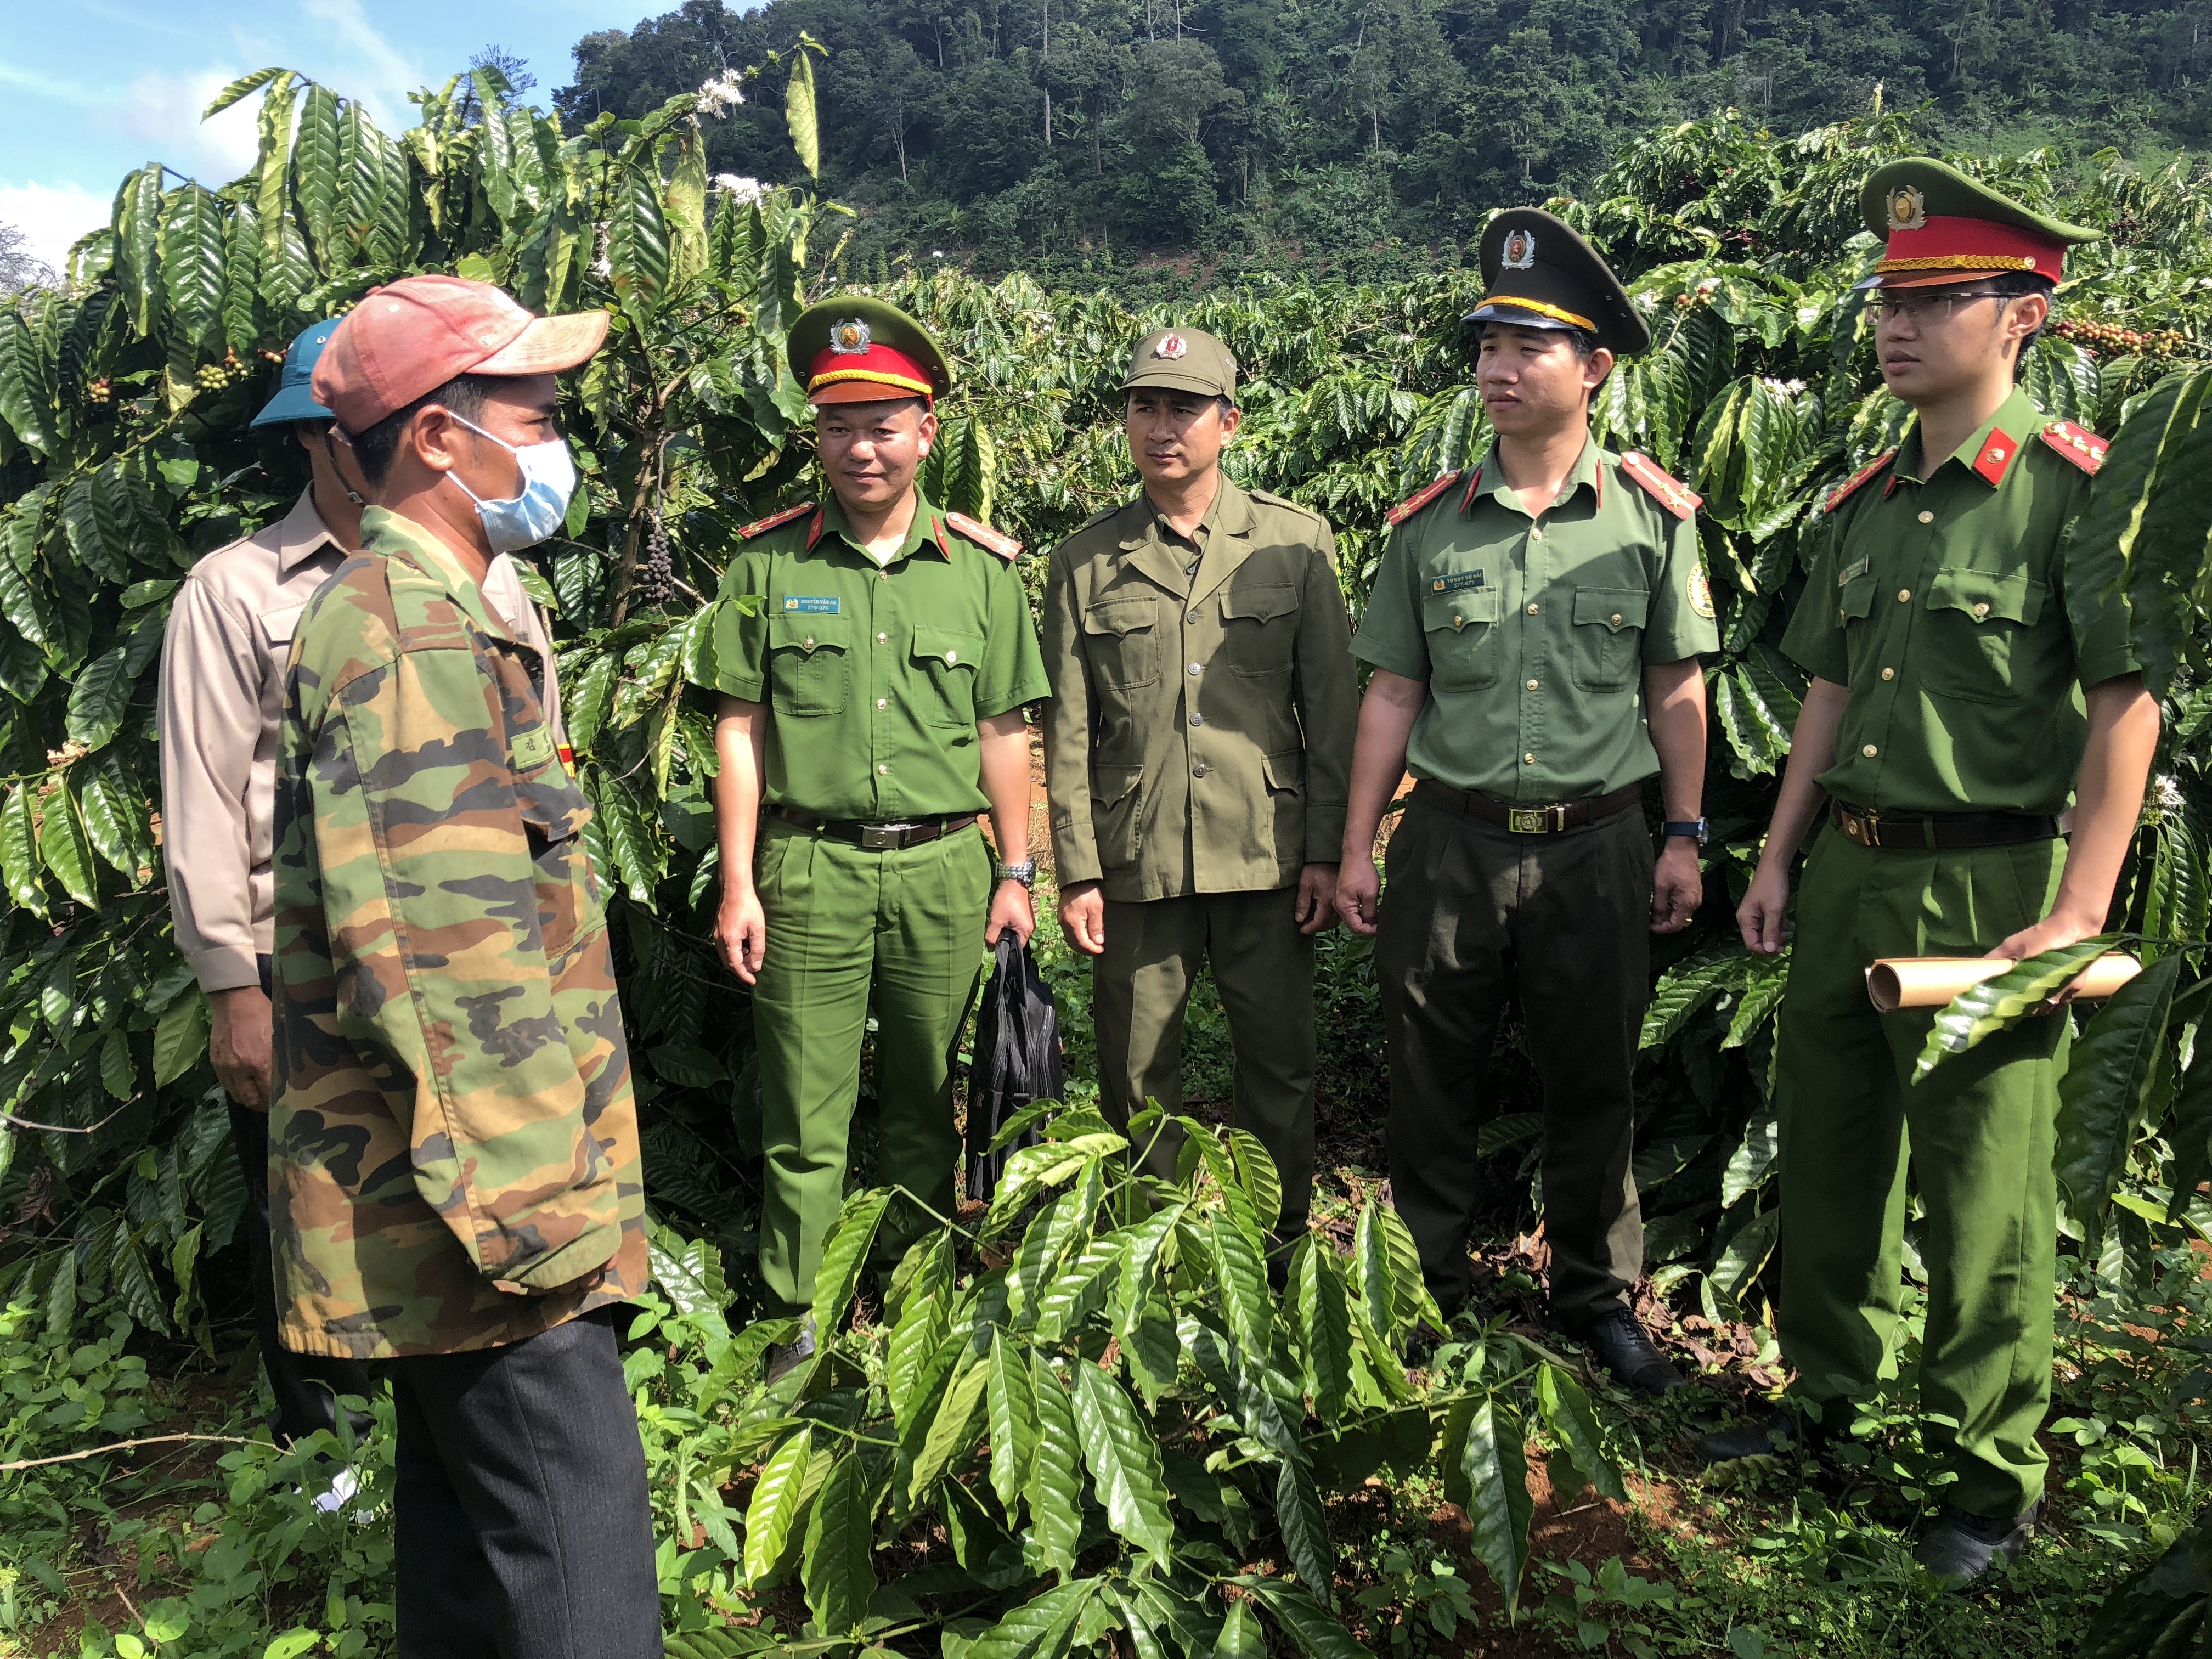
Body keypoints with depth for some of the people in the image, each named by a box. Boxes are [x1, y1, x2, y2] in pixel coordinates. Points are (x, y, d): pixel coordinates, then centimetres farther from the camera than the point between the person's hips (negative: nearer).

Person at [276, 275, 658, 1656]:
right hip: (477, 1191, -11)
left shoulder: (427, 613, 17)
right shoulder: (411, 636, -17)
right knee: (574, 1517, -5)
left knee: (466, 1488, 20)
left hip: (442, 1192, 11)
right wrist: (525, 1203, -23)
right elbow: (433, 955, -25)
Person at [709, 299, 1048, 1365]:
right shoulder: (771, 561, 3)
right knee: (804, 1120, 3)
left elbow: (1004, 733, 9)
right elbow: (740, 727, 2)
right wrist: (739, 885, -2)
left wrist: (1016, 873, 7)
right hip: (808, 867, -1)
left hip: (944, 868, 2)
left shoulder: (982, 568, 6)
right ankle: (796, 1328, 17)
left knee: (925, 1108, 13)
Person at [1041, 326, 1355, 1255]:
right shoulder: (1086, 561, 6)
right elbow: (1067, 730, 5)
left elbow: (1332, 707, 4)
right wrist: (1076, 871, -1)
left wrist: (1327, 850, -1)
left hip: (1269, 855, 0)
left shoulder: (1297, 542, 4)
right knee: (1138, 1074, 9)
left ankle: (1285, 1248, 28)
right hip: (1137, 862, 1)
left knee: (1280, 1064, 9)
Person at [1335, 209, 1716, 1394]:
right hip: (1450, 841, 1)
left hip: (1596, 848, 0)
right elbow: (1393, 693, 5)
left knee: (1594, 1086, 11)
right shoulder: (1431, 523, 3)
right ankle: (1426, 1286, 29)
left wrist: (1684, 835, 1)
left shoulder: (1653, 516, 1)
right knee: (1430, 1081, 10)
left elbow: (1676, 687, 6)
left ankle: (1598, 1295, 30)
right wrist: (1357, 845, 3)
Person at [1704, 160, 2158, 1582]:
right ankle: (1829, 1395, 36)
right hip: (1847, 875, 7)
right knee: (1829, 1146, 17)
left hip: (1988, 884, -7)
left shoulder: (2076, 489, -9)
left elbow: (2129, 706, -12)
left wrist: (2079, 914, -16)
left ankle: (1995, 1476, 22)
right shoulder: (1866, 502, 11)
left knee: (1986, 1193, 4)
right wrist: (1779, 857, 12)